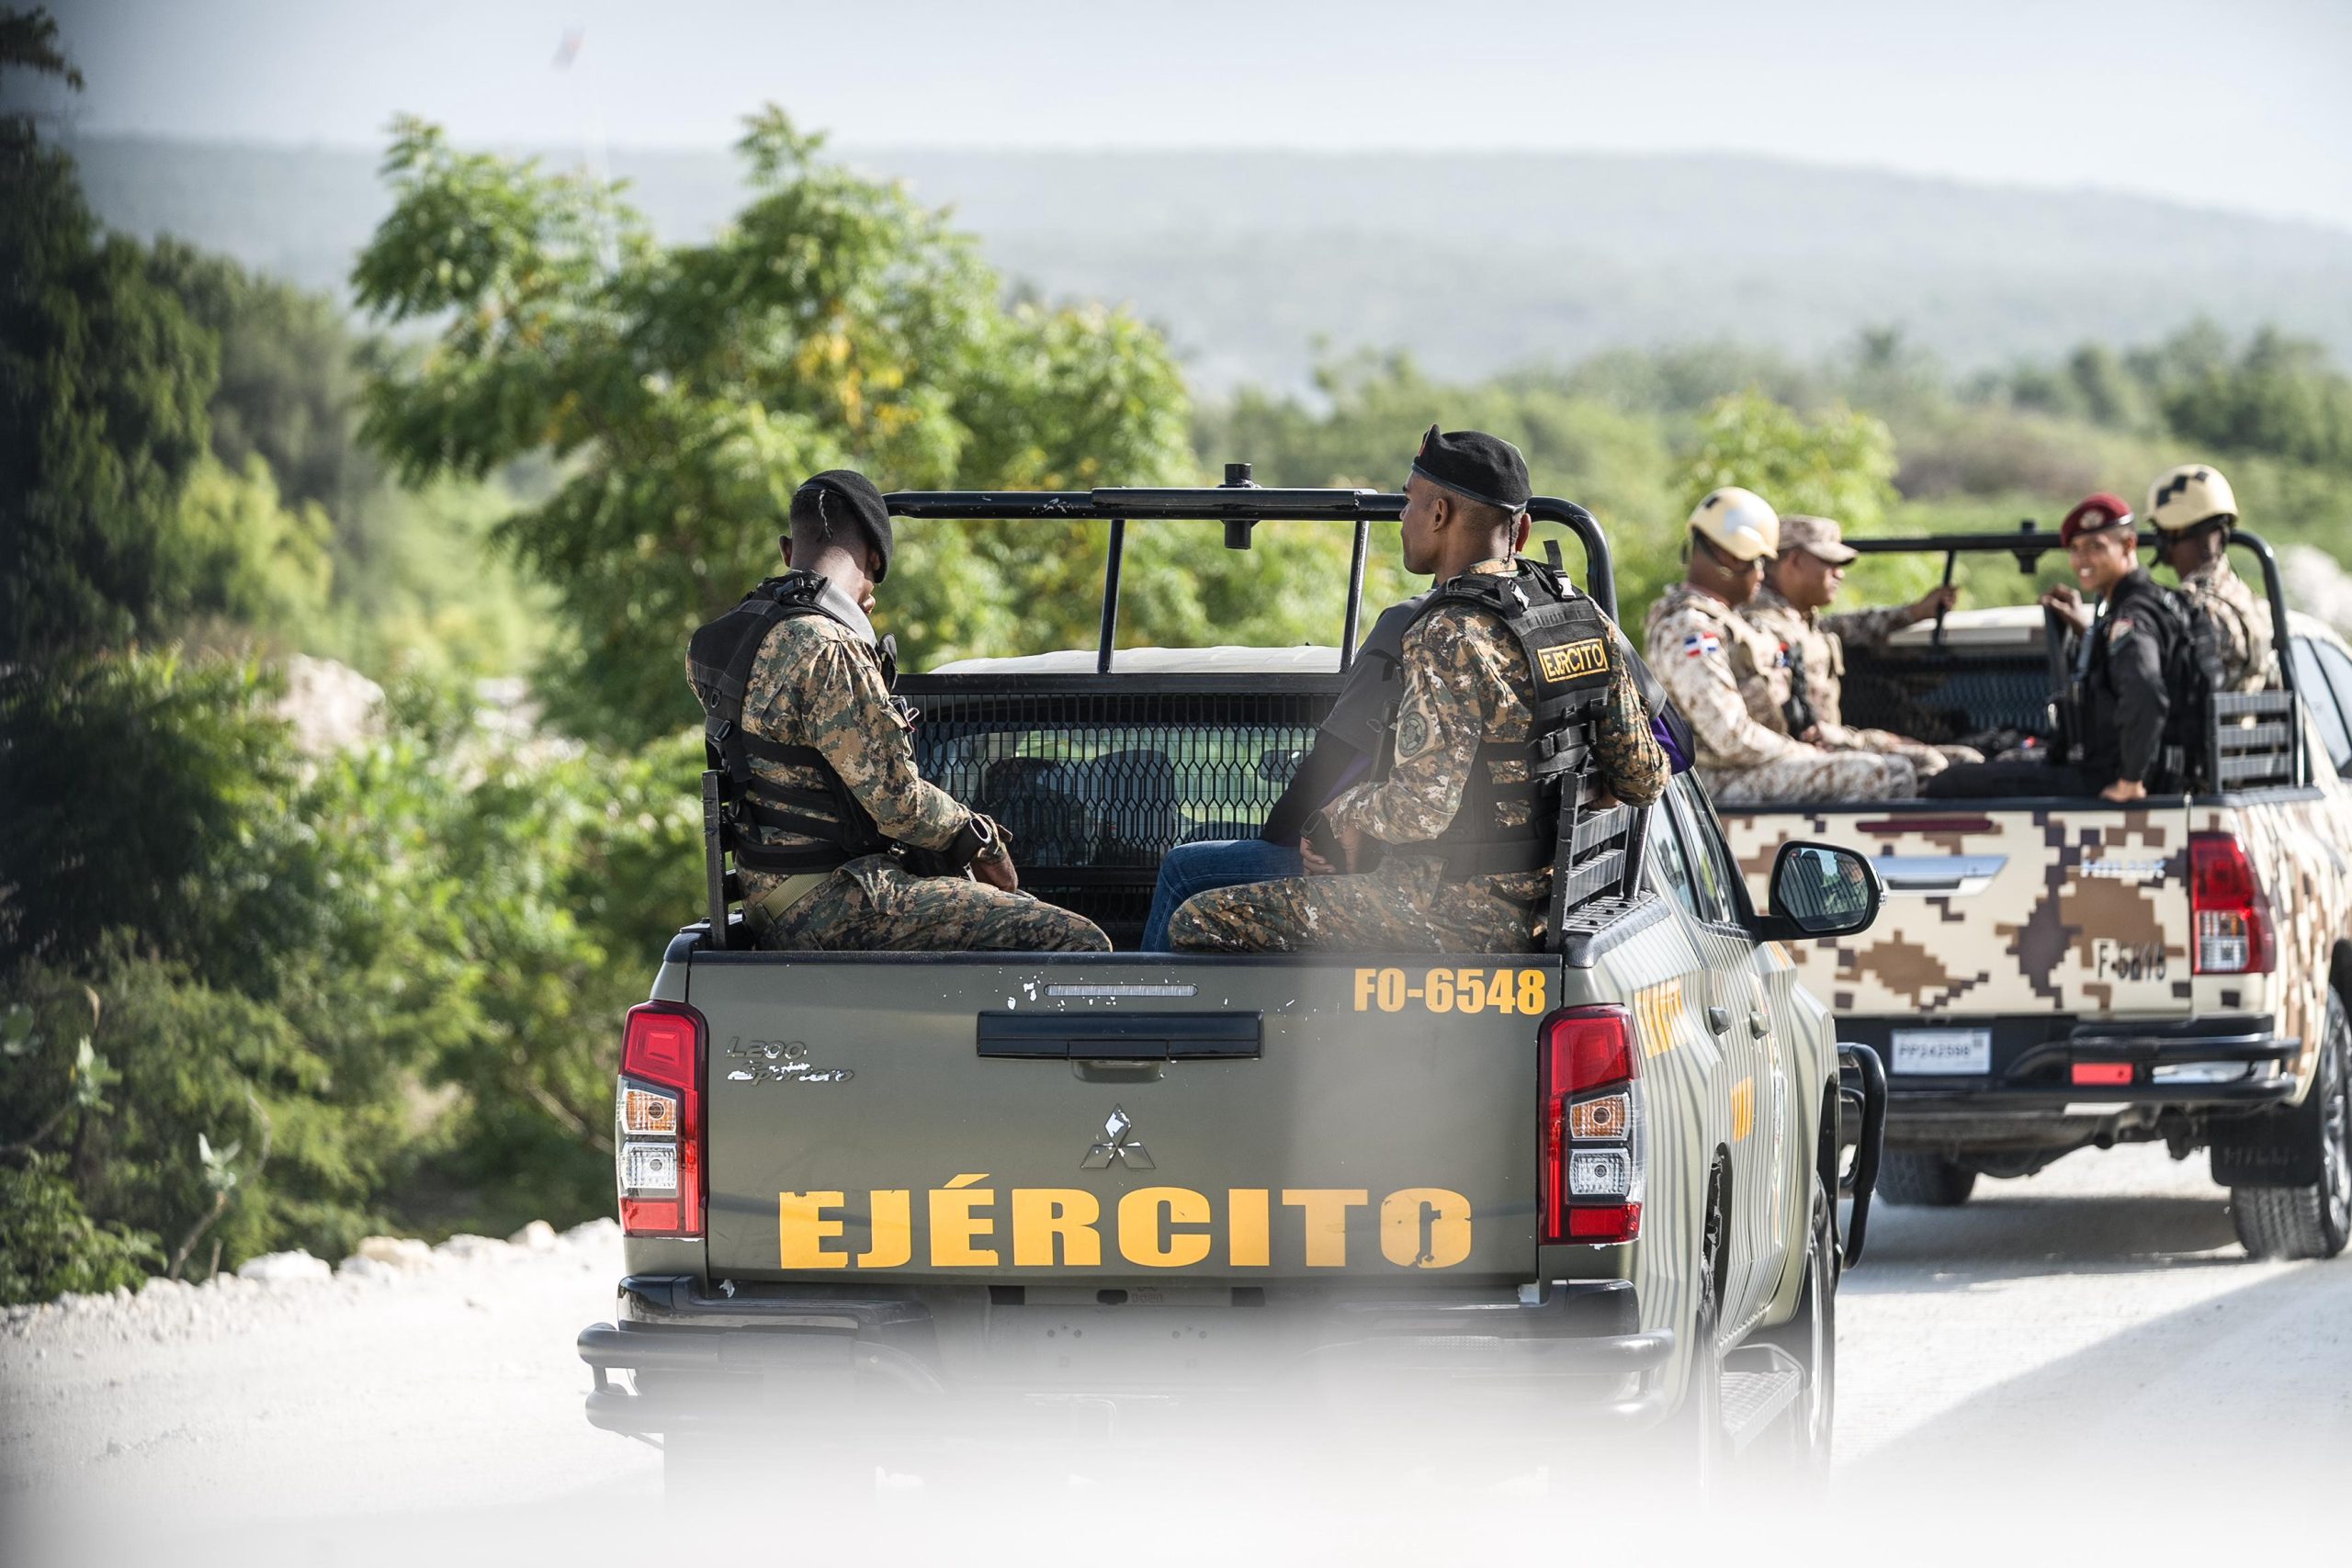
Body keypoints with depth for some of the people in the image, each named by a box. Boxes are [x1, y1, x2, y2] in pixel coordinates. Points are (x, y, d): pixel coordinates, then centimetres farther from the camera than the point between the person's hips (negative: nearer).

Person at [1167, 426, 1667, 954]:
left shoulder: (1451, 640, -21)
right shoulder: (1587, 619, 4)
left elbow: (1419, 810, -27)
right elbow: (1643, 780, 9)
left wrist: (1348, 811, -5)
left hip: (1462, 919, -9)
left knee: (1202, 924, -6)